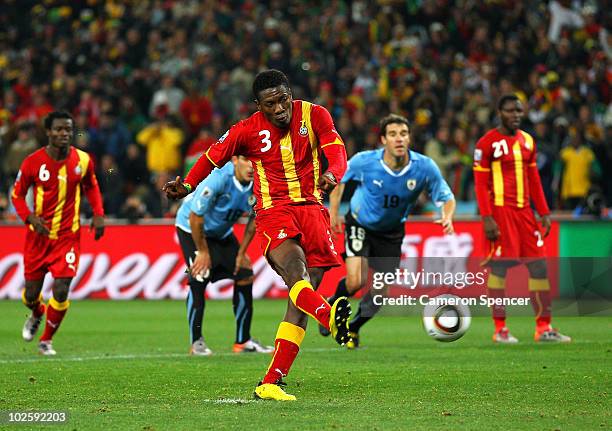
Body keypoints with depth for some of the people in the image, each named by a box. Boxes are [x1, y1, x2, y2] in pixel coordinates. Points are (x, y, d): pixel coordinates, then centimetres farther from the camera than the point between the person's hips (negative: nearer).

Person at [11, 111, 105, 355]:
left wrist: (98, 214, 0)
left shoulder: (82, 160, -5)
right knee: (31, 293, 7)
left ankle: (46, 340, 11)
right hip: (39, 235, 0)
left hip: (68, 236, 0)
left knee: (61, 291, -13)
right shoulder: (33, 162, -11)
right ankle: (36, 315, 46)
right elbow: (17, 194, -1)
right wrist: (30, 217, -18)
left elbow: (91, 187, 14)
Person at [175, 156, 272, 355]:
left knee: (245, 276, -1)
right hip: (191, 228, -6)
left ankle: (243, 341, 9)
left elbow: (254, 219, -2)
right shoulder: (218, 179, -36)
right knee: (198, 280, -19)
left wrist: (241, 252, -2)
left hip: (222, 232, 6)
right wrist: (203, 251, -19)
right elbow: (195, 217, -28)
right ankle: (196, 342, -8)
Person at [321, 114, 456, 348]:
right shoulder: (364, 161, -25)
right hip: (360, 224, -3)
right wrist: (333, 212, -8)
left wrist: (447, 218, -34)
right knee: (356, 282, -20)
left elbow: (447, 198, -12)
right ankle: (332, 306, 14)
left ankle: (353, 328, 30)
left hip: (391, 232, 3)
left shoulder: (425, 167, -23)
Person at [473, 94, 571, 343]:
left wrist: (544, 213, 13)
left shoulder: (527, 141, 13)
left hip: (524, 211, 7)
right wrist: (487, 218, -15)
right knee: (499, 267, -4)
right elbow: (481, 184, -8)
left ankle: (544, 328, 8)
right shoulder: (488, 143, -6)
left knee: (539, 265, 3)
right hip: (500, 211, -7)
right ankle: (500, 329, 2)